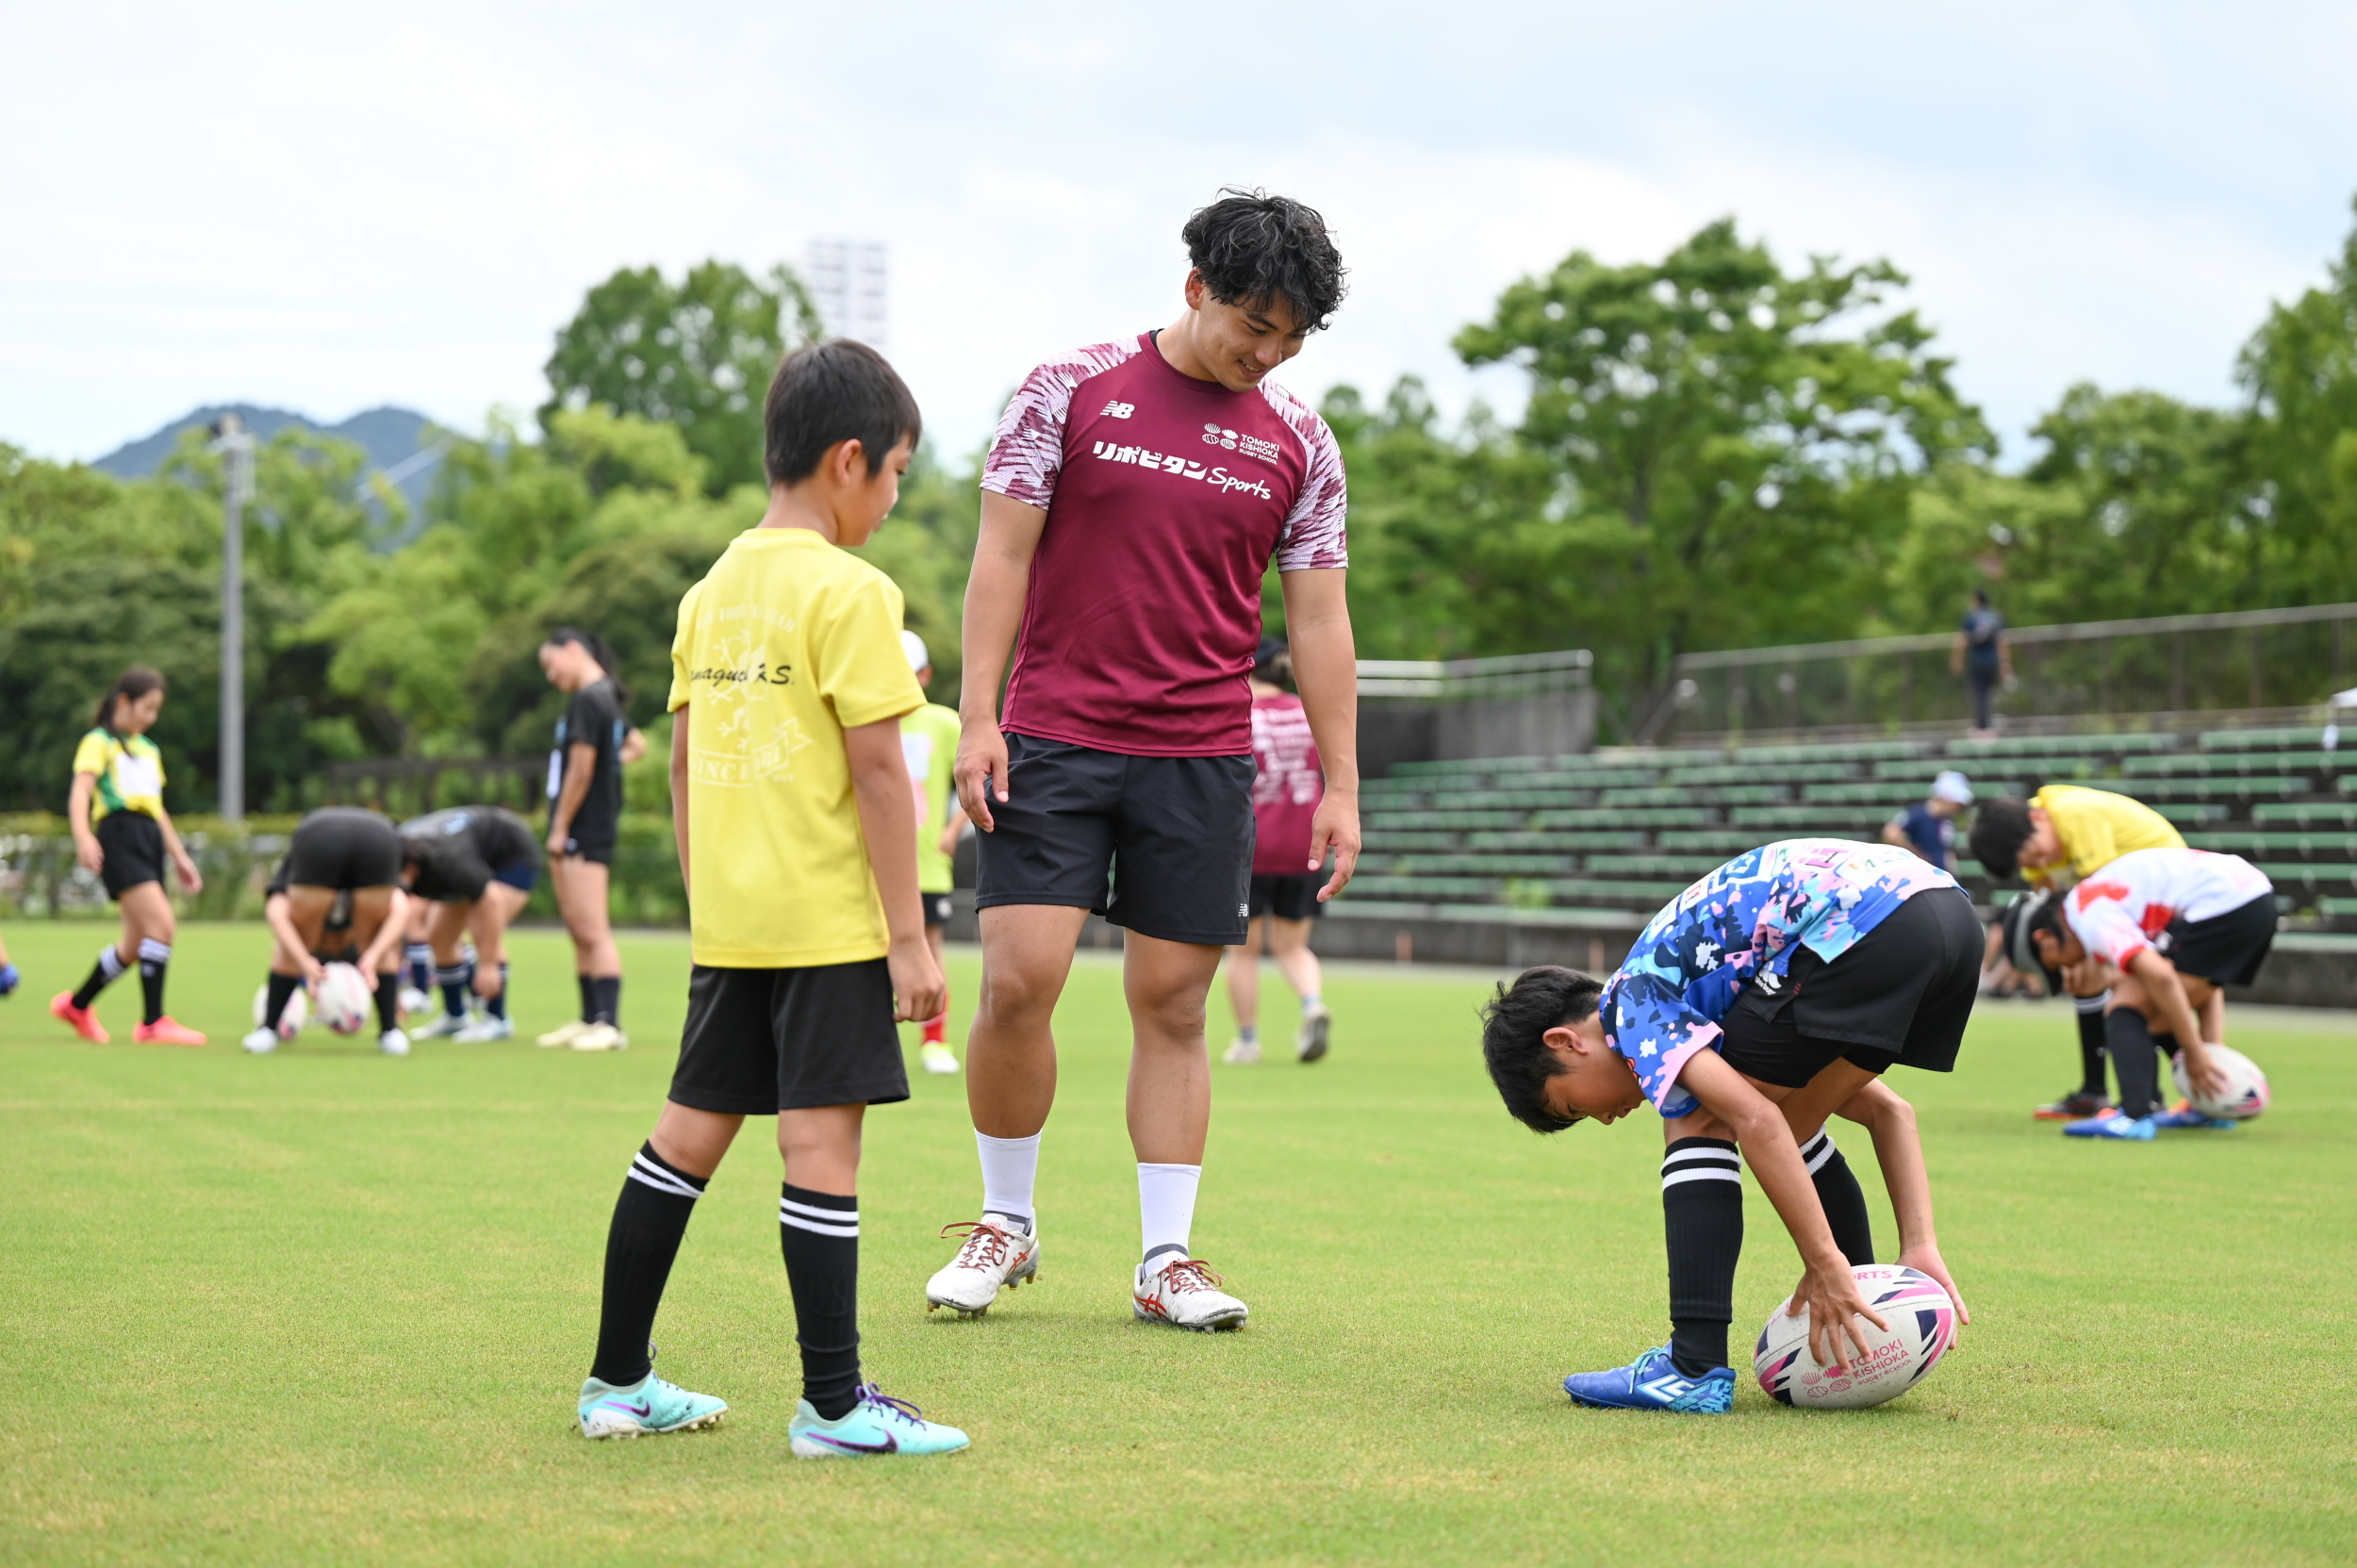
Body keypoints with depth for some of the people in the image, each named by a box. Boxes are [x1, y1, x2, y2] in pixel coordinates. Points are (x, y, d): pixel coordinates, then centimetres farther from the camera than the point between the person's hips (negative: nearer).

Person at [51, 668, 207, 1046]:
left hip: (150, 840, 8)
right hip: (118, 837, -8)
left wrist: (179, 855, 27)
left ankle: (76, 1005, 25)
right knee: (162, 925, -20)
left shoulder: (149, 750, 26)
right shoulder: (99, 742, 2)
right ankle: (153, 1022, -19)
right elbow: (81, 791, -10)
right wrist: (83, 835, -26)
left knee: (137, 943, 7)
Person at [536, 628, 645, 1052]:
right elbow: (637, 745, 32)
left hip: (584, 830, -10)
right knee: (580, 930, 13)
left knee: (593, 931, -12)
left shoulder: (588, 700, -14)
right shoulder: (607, 698, 16)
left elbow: (580, 770, -17)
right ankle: (590, 1019, 18)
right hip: (582, 834, 10)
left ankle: (609, 1025, -15)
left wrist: (560, 828, -13)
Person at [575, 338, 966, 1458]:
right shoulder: (849, 592, -11)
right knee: (819, 1139, -5)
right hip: (828, 918, -7)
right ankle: (834, 1405, -2)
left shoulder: (710, 593, 11)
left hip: (730, 920, 7)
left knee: (691, 1131, 12)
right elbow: (876, 769, -14)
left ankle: (619, 1380, 19)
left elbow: (682, 764, 14)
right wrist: (910, 936, -11)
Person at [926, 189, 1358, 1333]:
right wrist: (977, 715, -7)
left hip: (1201, 757, 2)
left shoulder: (1299, 443, 7)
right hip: (1053, 738, -2)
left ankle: (1166, 1258, 10)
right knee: (1017, 982, -8)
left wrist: (1341, 784, 5)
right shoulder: (1072, 390, 0)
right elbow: (1003, 556, 0)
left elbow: (1318, 619, 9)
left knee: (1173, 1003, 3)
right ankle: (1006, 1223, 11)